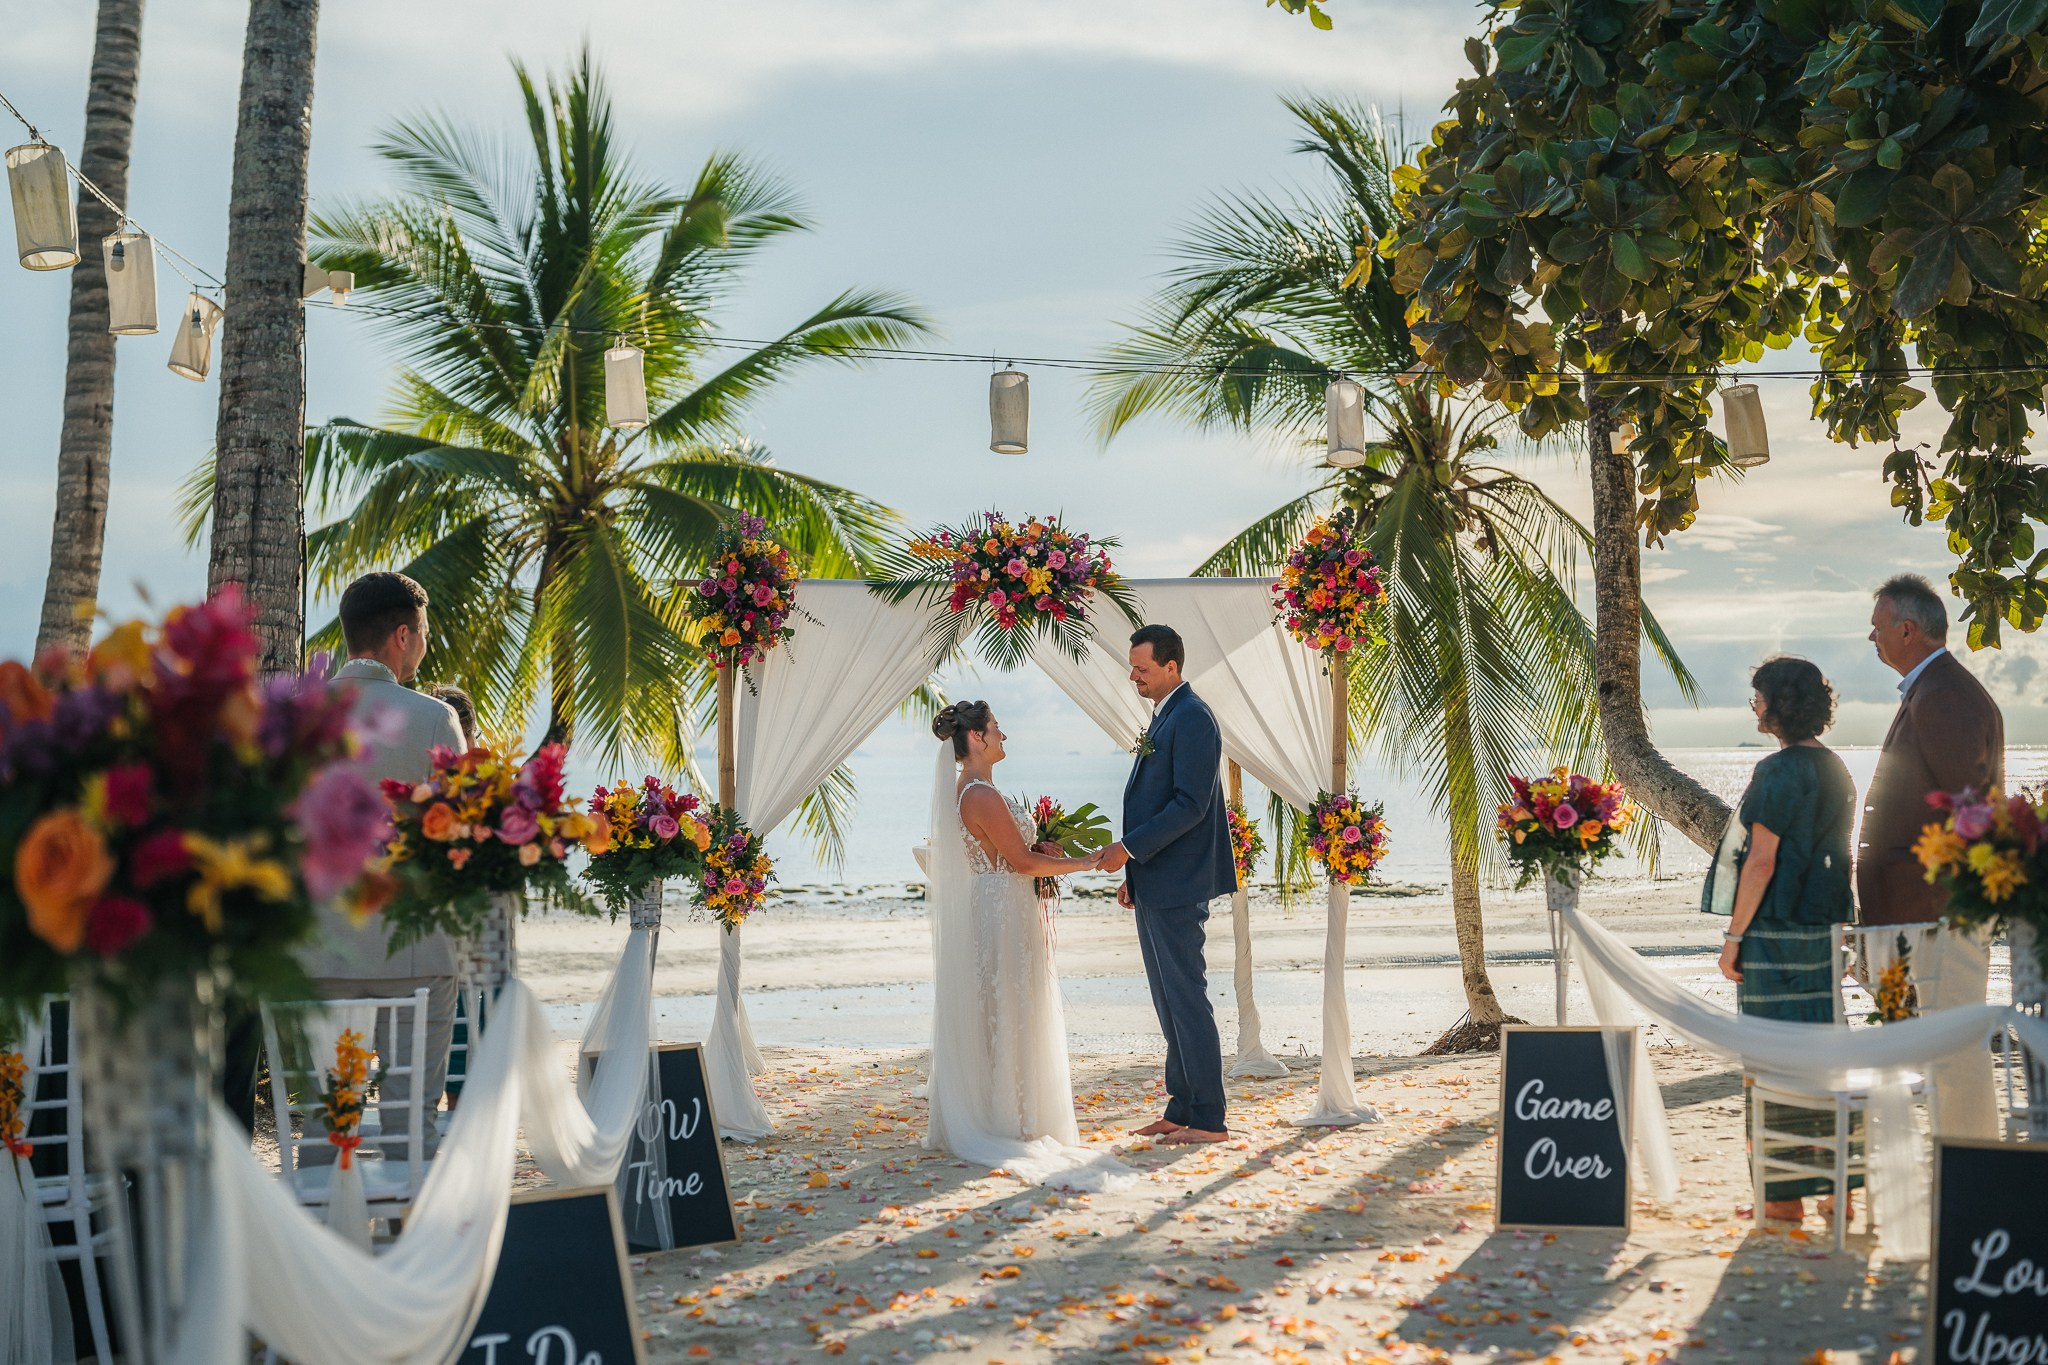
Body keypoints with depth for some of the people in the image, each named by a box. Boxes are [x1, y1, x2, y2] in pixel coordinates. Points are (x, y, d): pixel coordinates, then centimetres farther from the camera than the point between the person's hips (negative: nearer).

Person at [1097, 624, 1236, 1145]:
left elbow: (1190, 805, -21)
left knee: (1187, 998, -7)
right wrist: (1134, 874, 18)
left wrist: (1130, 848, -19)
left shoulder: (1192, 718, -14)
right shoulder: (1164, 718, 17)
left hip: (1177, 886, -10)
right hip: (1155, 887, 10)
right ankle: (1182, 1110, 18)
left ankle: (1208, 1120, -2)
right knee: (1169, 1001, 13)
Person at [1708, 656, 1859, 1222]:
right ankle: (1838, 1182, 15)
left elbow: (1761, 861, -18)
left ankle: (1785, 1196, 3)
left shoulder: (1778, 773, -15)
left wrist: (1734, 935, -14)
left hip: (1776, 930, -8)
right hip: (1827, 925, 8)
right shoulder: (1837, 771, 11)